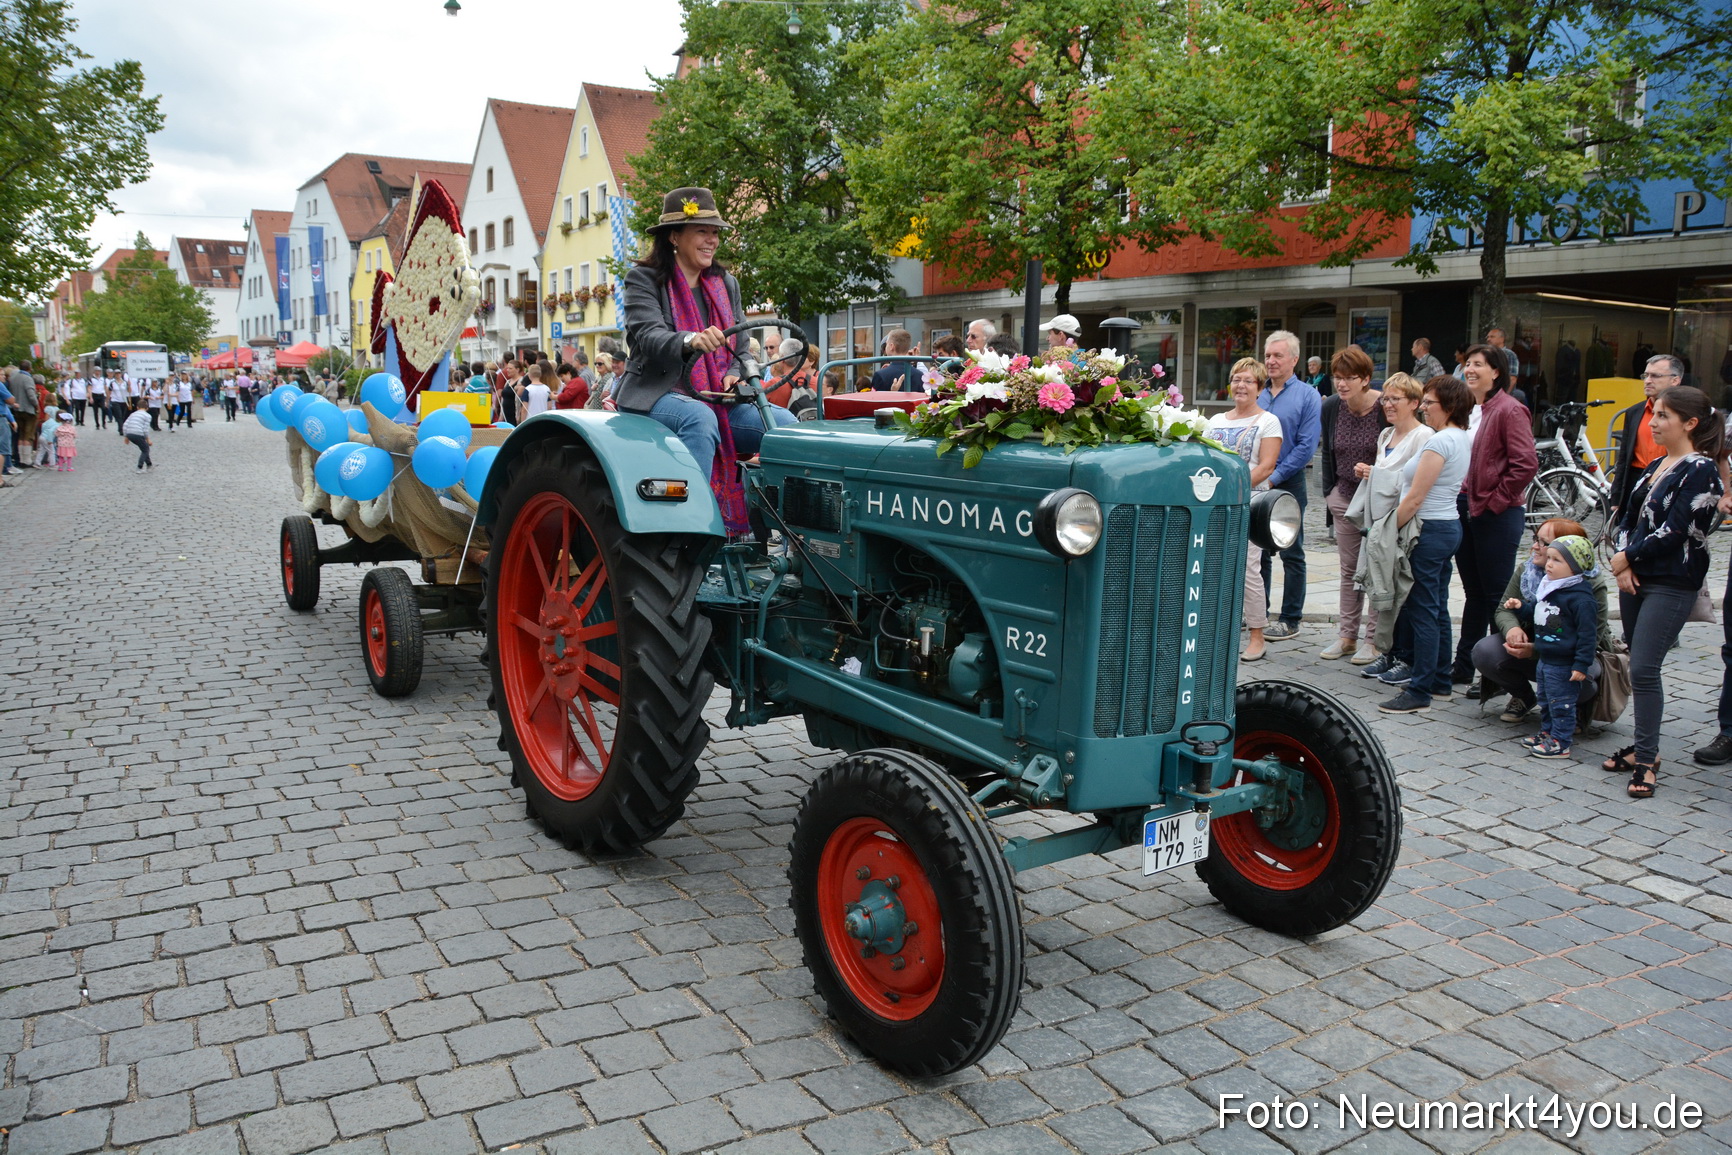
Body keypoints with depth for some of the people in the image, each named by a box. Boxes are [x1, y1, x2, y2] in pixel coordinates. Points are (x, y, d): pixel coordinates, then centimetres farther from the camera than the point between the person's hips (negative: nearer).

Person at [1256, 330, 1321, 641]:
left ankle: (1291, 619, 9)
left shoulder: (1307, 396, -5)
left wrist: (1274, 477, -16)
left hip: (1287, 484, -5)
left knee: (1291, 554, 3)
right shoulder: (1258, 395, 10)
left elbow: (1306, 446, -12)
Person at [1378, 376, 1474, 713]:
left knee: (1422, 612, -7)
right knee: (1437, 610, 16)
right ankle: (1440, 682, 24)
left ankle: (1419, 692, -3)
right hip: (1449, 525, 10)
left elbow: (1415, 498, -19)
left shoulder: (1440, 441, -17)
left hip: (1430, 531, -10)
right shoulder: (1462, 439, 13)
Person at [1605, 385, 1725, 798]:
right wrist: (1624, 565, -3)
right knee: (1639, 667, 12)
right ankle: (1643, 746, 23)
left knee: (1643, 670, -11)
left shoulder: (1701, 470, -12)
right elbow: (1628, 517, 12)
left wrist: (1627, 557, -7)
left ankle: (1646, 761, -2)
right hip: (1636, 578, 8)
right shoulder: (1656, 466, 13)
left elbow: (1675, 531, -18)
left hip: (1672, 586, -8)